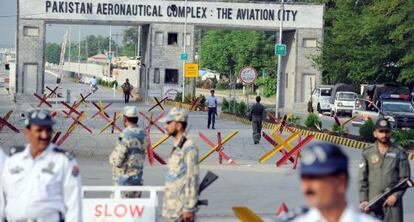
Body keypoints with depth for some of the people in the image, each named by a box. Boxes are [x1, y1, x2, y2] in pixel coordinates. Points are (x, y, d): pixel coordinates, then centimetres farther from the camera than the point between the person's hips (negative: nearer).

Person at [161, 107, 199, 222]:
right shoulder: (176, 147, 13)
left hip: (182, 210, -9)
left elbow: (192, 179, -18)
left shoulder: (189, 148, -14)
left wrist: (189, 208, -19)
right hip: (172, 208, 9)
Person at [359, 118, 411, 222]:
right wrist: (363, 200, -4)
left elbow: (405, 178, 2)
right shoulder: (367, 153, 7)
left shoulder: (399, 153, 4)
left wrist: (396, 195, -11)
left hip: (392, 202, -1)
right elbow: (362, 179, 6)